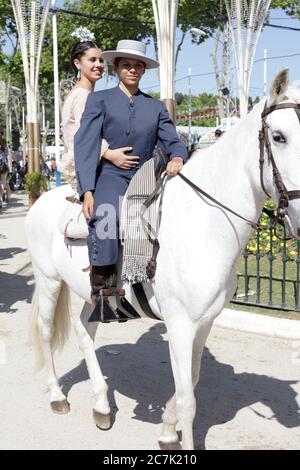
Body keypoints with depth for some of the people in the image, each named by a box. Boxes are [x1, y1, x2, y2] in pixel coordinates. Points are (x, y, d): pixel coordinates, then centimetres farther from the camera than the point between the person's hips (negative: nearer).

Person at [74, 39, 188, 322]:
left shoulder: (156, 107, 20)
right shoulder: (99, 100, 11)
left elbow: (172, 142, 10)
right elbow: (85, 146, 0)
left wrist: (177, 158, -17)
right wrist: (87, 191, -15)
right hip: (111, 175, -4)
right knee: (106, 215, -36)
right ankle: (100, 291, -34)